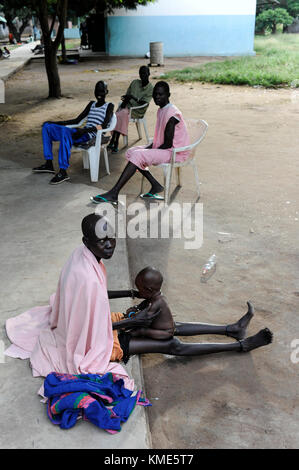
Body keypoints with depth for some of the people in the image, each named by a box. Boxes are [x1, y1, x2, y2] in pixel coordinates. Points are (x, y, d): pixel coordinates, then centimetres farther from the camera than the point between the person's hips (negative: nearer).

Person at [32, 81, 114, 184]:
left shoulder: (109, 106, 5)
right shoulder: (91, 104, 26)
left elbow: (104, 125, -11)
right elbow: (77, 120, 25)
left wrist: (85, 130, -25)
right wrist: (55, 122, 18)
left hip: (91, 135, -8)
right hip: (82, 132, 8)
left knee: (65, 132, -39)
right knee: (47, 126, 3)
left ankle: (63, 172, -38)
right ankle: (49, 164, -2)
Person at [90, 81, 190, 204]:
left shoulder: (171, 114, -20)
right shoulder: (161, 110, 11)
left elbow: (168, 144, -22)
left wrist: (149, 151, -13)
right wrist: (148, 148, 1)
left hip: (174, 152, -10)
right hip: (164, 148, 10)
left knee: (137, 155, -25)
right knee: (131, 152, 1)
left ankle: (113, 194, -26)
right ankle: (155, 186, -2)